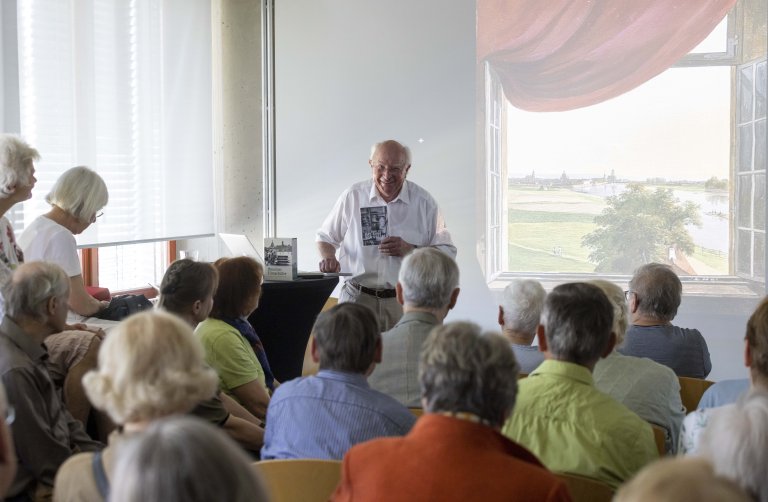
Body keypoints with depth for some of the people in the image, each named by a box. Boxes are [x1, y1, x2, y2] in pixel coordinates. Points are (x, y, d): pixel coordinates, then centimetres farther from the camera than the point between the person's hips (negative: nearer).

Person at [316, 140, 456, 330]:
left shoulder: (424, 202, 4)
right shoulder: (352, 197, 6)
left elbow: (447, 252, 3)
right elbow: (325, 237, 17)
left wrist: (410, 250, -11)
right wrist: (328, 258, -5)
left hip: (404, 301, 0)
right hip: (357, 298, 0)